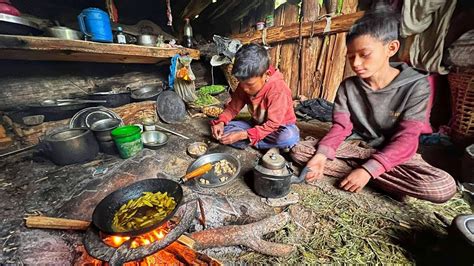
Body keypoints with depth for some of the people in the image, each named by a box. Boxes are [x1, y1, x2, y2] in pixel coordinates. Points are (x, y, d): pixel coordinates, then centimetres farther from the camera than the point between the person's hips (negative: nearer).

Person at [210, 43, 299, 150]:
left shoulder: (278, 90, -28)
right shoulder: (244, 84, -10)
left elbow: (273, 124, -29)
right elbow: (233, 107, -3)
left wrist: (243, 135, -37)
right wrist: (220, 122, -23)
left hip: (280, 126, -4)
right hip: (257, 125, 5)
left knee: (290, 137, -39)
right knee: (224, 129, -13)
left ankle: (250, 142, -18)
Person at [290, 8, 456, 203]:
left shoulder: (416, 86, -11)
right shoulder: (347, 86, -5)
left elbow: (406, 139, -17)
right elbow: (340, 127, -9)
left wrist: (368, 170, -29)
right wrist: (322, 154, -27)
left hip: (392, 153, -2)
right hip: (354, 147, 3)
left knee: (443, 187, -30)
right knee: (298, 150, -19)